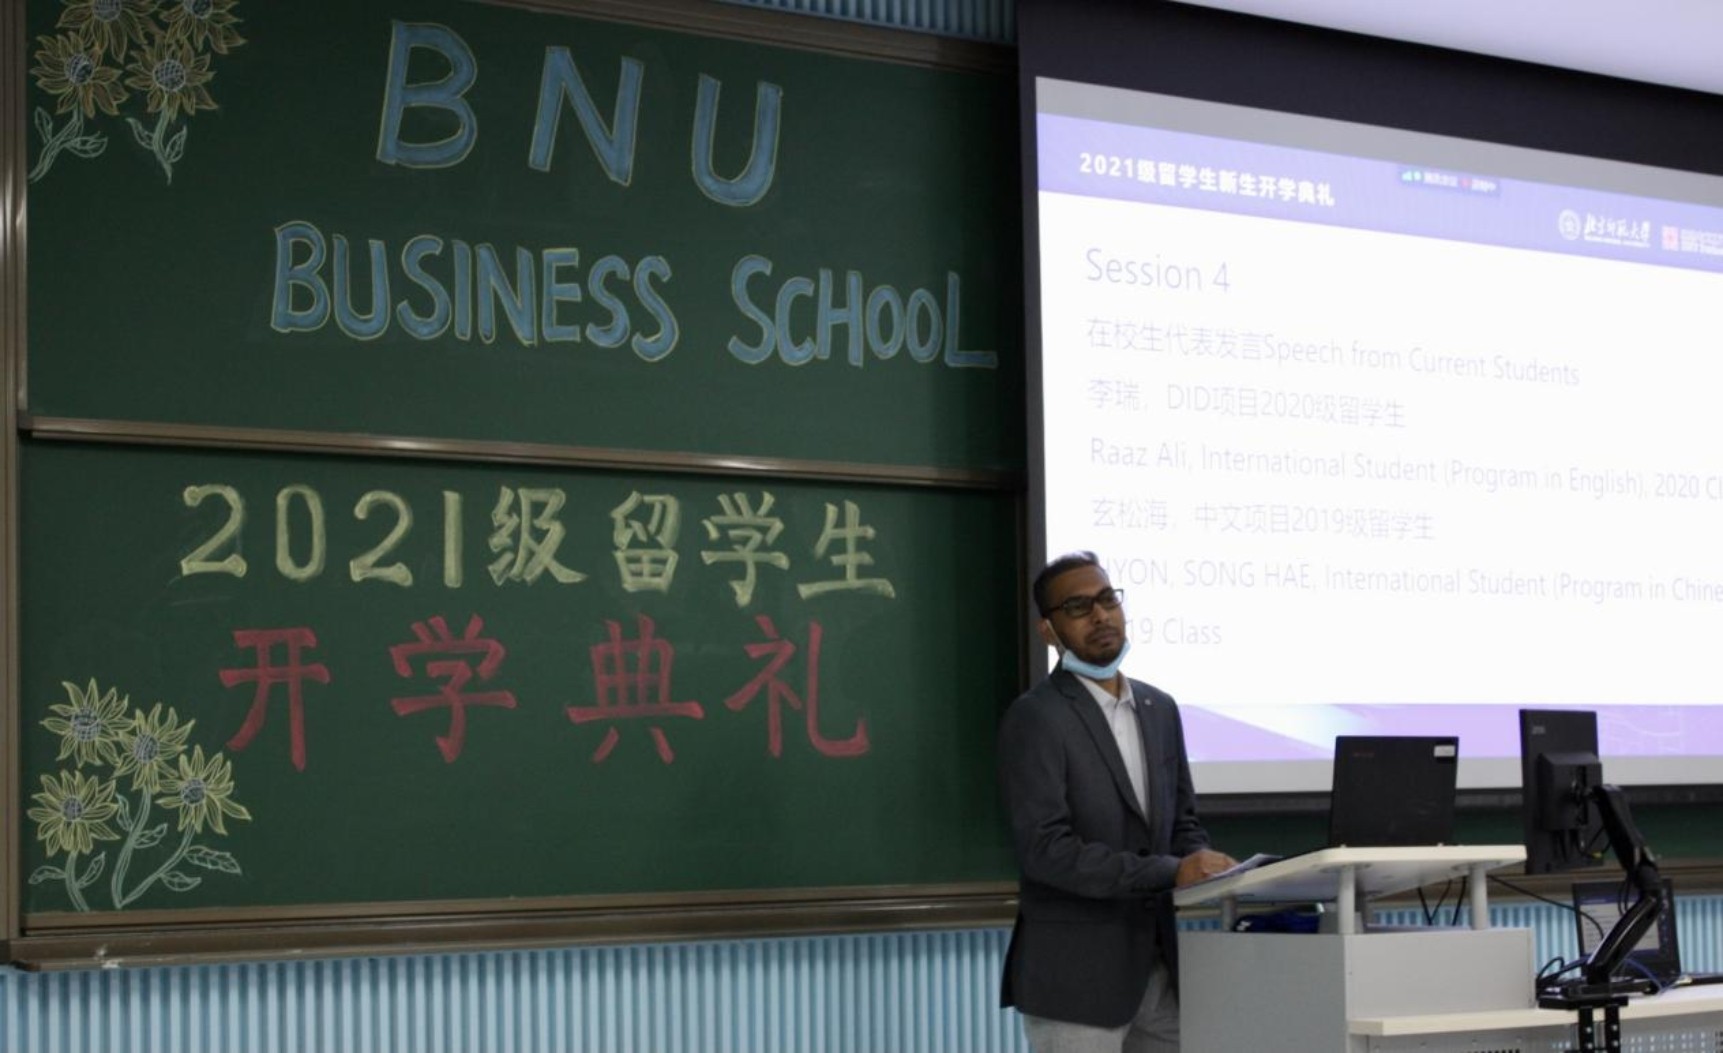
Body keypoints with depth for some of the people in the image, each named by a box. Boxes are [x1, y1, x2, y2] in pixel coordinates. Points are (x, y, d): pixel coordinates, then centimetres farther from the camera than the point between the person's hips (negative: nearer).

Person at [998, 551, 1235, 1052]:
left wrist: (1205, 865, -6)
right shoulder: (1035, 718, -11)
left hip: (1159, 965, 7)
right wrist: (1171, 873, -21)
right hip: (1077, 972, -7)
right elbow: (1045, 849, -19)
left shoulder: (1159, 708, 12)